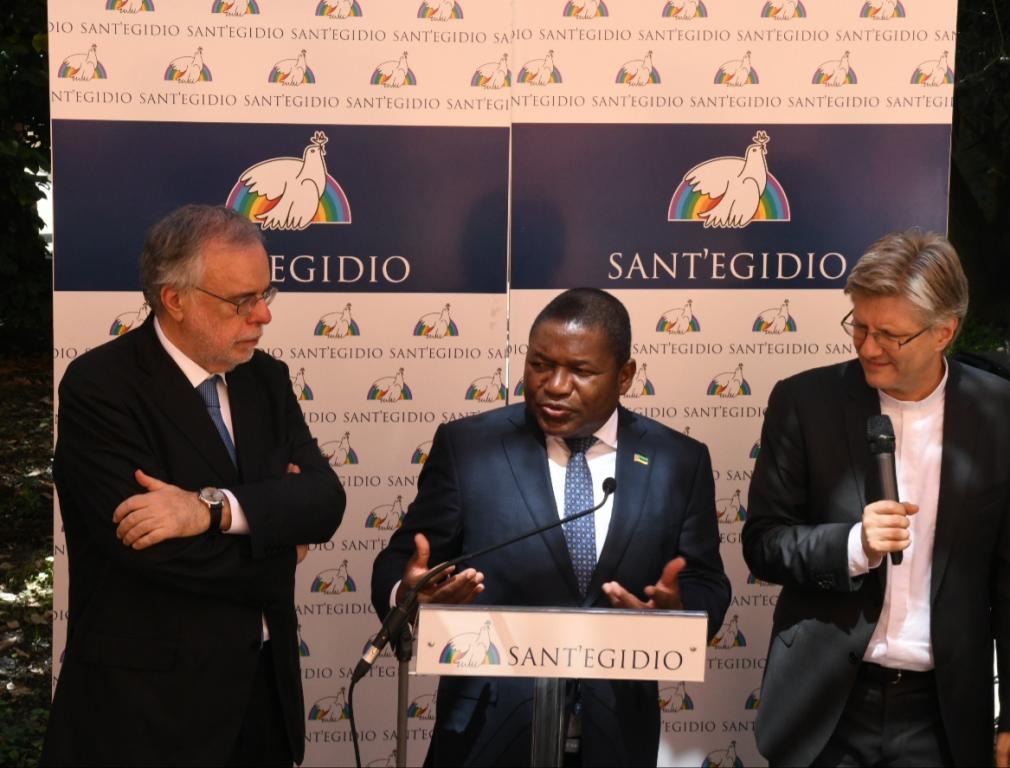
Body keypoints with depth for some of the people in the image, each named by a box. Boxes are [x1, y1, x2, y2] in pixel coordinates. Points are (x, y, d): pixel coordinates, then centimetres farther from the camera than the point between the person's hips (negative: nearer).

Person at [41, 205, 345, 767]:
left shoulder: (266, 377, 6)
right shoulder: (99, 386, -14)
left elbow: (325, 500, -7)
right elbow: (154, 548, -24)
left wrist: (213, 508, -23)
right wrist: (276, 546, -9)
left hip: (264, 682, 6)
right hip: (150, 699, -6)